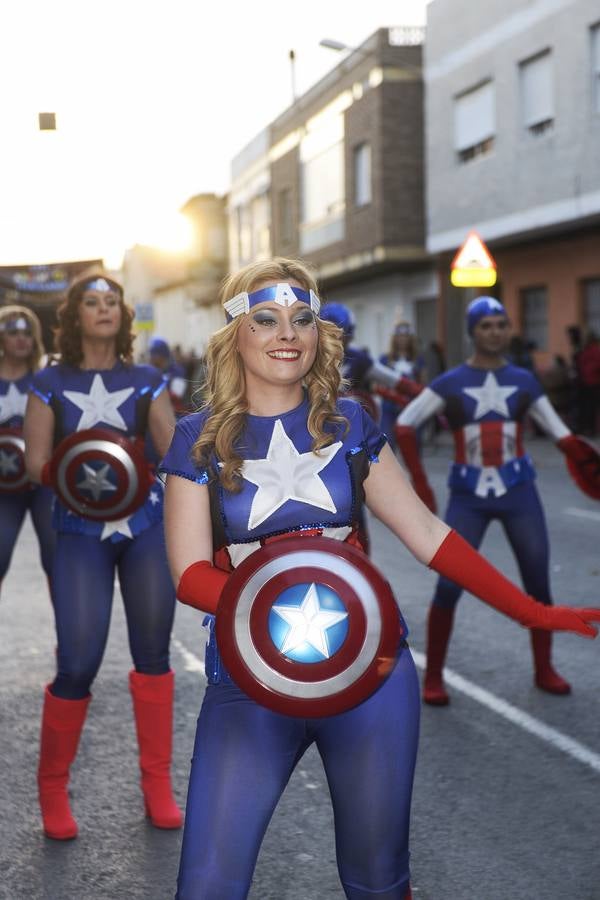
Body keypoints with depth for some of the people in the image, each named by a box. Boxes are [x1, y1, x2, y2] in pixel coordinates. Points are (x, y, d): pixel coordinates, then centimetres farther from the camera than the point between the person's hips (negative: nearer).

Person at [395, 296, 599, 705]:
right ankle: (433, 677, 10)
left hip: (518, 490, 2)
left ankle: (544, 669, 26)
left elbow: (561, 434, 7)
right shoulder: (451, 383, -4)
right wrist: (420, 483, -6)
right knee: (448, 586, -5)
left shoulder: (524, 381, 3)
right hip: (468, 495, -2)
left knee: (538, 582, 6)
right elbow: (404, 425, -2)